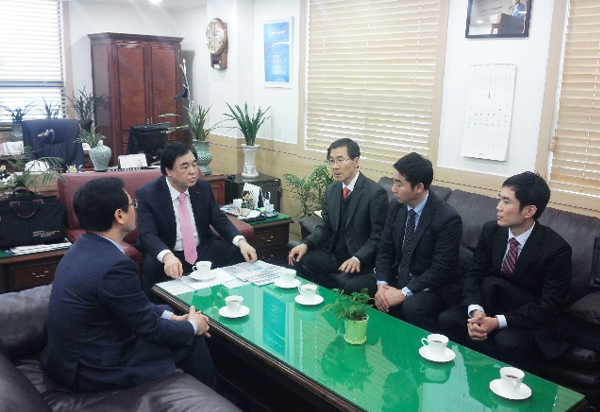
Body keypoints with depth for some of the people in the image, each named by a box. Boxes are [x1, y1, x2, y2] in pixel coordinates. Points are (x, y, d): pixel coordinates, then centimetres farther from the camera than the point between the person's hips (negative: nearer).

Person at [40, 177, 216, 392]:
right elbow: (150, 330, -19)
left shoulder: (84, 246, -1)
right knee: (192, 342, 5)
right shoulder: (114, 265, -30)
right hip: (95, 370, -9)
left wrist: (171, 316, 8)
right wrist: (193, 327, -2)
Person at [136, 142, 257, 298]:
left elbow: (220, 220, 2)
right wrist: (167, 256, -43)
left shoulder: (203, 187, 2)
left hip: (203, 251, 4)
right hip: (169, 255, -4)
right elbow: (147, 234, -21)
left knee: (240, 254, -17)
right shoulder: (147, 194, -11)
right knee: (152, 266, -35)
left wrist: (242, 242, -18)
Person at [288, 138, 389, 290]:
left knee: (344, 281, -33)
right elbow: (326, 227, 11)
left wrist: (357, 259, -29)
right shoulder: (331, 190, 8)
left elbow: (378, 236, -15)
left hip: (360, 259, -6)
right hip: (333, 253, 6)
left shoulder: (376, 193, -14)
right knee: (299, 262, -17)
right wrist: (305, 244, -7)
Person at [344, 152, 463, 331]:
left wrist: (404, 293, -26)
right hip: (396, 278, 6)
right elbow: (384, 249, 2)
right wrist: (382, 284, -14)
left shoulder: (448, 218, -21)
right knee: (353, 287, -11)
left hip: (433, 287, -6)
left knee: (412, 308, -35)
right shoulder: (397, 206, -2)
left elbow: (441, 268, -22)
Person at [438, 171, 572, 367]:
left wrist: (499, 321, -28)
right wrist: (476, 310, -23)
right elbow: (474, 274, -2)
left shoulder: (556, 249, -19)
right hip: (491, 304, 4)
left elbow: (550, 306, -19)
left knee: (506, 342, -35)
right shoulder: (491, 230, -6)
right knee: (447, 319, -21)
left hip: (530, 319, -4)